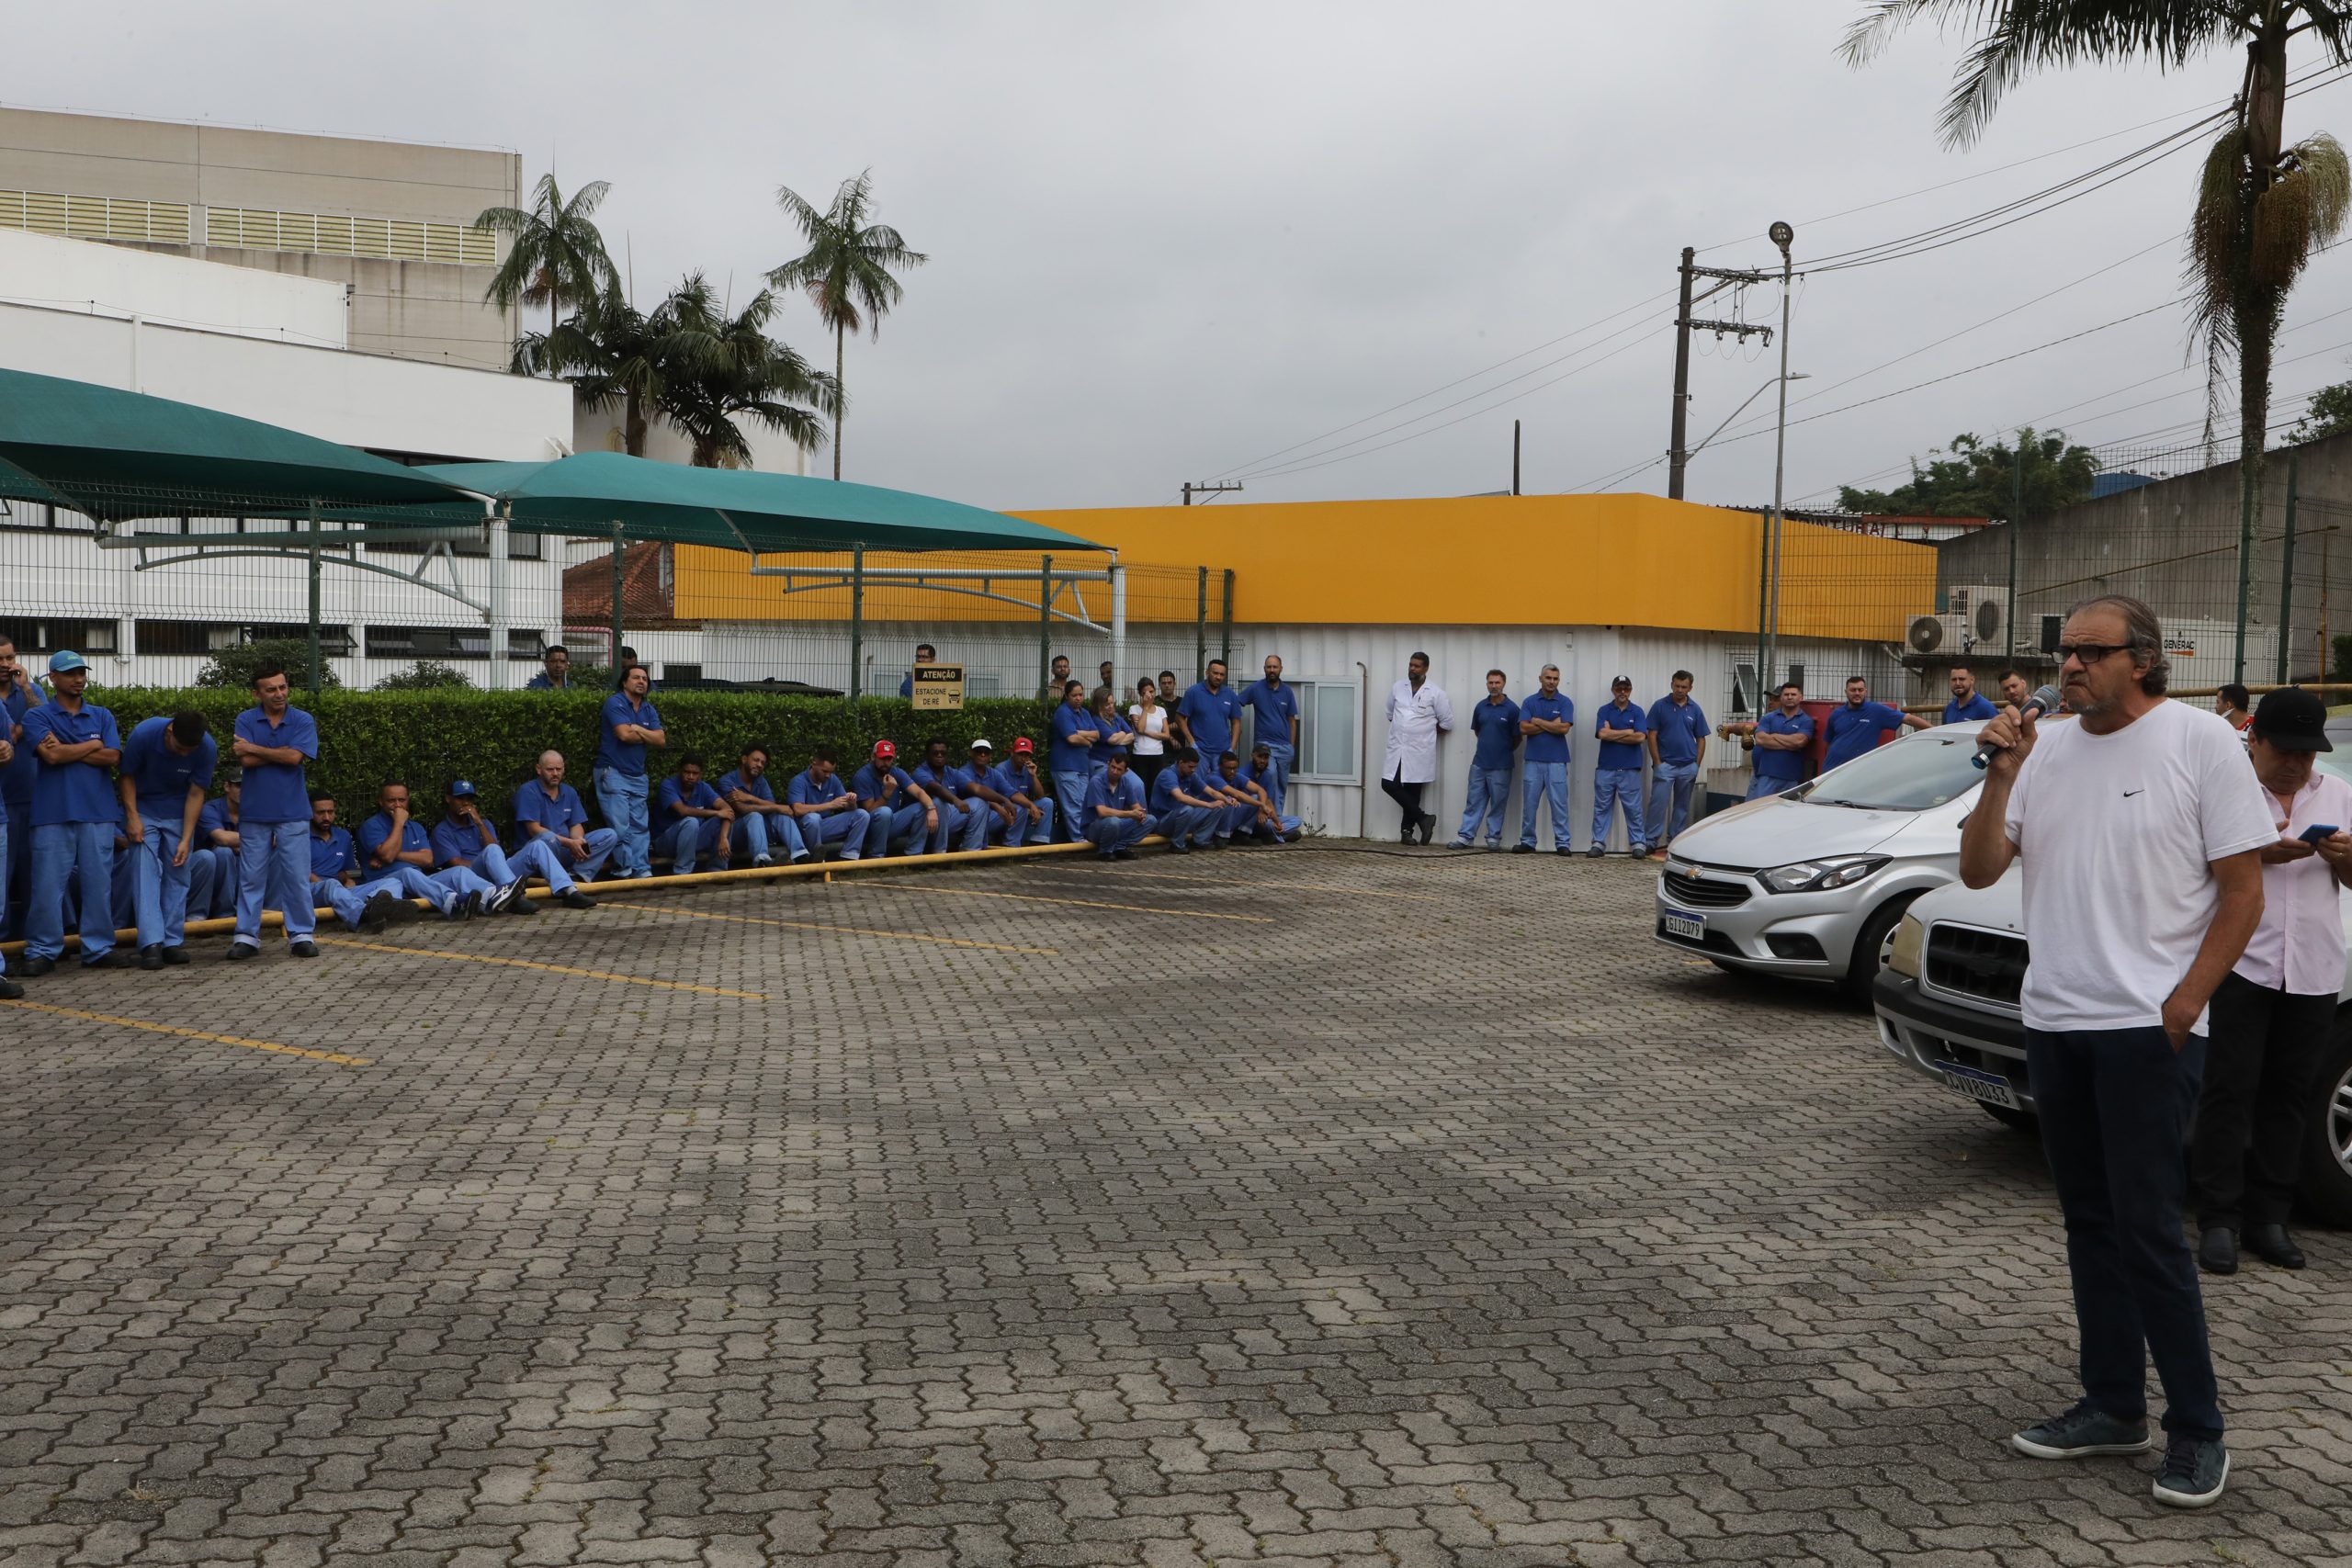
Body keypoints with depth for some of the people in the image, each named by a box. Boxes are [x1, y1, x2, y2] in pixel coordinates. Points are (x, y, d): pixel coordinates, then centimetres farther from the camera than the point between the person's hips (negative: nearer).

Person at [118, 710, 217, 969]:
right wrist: (132, 817, -17)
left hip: (179, 814, 1)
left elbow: (195, 794, -15)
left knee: (177, 876, 1)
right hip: (143, 810, -1)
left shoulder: (207, 748, -22)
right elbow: (127, 775, -10)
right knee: (146, 874, -11)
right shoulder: (144, 733, -25)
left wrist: (186, 840, -17)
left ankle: (173, 942, 7)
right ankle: (151, 943, -16)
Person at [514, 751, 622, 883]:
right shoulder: (528, 791, -6)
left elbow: (576, 825, 10)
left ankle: (578, 875, -25)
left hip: (566, 851, 7)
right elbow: (534, 830, -14)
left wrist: (578, 840, -16)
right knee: (549, 838, -41)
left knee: (610, 835, -10)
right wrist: (569, 843, -21)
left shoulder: (570, 792, 14)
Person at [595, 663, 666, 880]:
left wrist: (638, 729, -11)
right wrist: (647, 736, -2)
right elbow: (624, 734, -20)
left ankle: (643, 871, 5)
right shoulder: (615, 703, -7)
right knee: (620, 827, -9)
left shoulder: (649, 709, 13)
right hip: (613, 773, -7)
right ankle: (623, 873, -4)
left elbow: (661, 739, 1)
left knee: (640, 827, 4)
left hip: (637, 775, 7)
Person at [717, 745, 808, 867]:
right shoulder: (727, 781, -8)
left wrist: (750, 798, -20)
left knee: (782, 815, -18)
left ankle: (800, 857, -45)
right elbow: (742, 809, -22)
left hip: (759, 830, 6)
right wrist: (776, 808, -21)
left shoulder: (761, 782, 12)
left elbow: (772, 806, -5)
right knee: (754, 816, -33)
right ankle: (762, 861, -61)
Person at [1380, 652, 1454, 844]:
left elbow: (1447, 723, 0)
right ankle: (1423, 818, 4)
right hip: (1396, 748, 4)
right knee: (1389, 785, -4)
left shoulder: (1435, 692, -6)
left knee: (1412, 791, 1)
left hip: (1419, 751, -4)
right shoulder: (1397, 687, 6)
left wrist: (1427, 732, 8)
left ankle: (1407, 830, 13)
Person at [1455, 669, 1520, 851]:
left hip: (1500, 766, -4)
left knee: (1498, 803, 4)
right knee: (1474, 801, 4)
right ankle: (1465, 836, 5)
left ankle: (1494, 838, 12)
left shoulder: (1511, 709, -7)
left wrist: (1503, 750, 10)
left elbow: (1517, 738, -1)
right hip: (1479, 762, 4)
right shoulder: (1480, 707, 6)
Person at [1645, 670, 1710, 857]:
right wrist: (1657, 762, -8)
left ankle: (1675, 842, 17)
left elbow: (1701, 739, 10)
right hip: (1665, 764, -3)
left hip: (1688, 766, 3)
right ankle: (1651, 842, -5)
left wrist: (1697, 765, 1)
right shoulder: (1660, 706, -1)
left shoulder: (1695, 710, 7)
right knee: (1658, 804, -8)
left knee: (1682, 806, 9)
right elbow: (1652, 736, -3)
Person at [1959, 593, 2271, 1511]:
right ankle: (2114, 1406, 23)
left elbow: (2243, 891, -6)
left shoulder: (2200, 742, -6)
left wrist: (2184, 1004, -13)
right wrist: (2000, 778, -10)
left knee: (2147, 1229, -6)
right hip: (2053, 1022, 6)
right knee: (2091, 1224, 12)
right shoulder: (2045, 749, 8)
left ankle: (2196, 1430, 8)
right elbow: (1978, 872, 4)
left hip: (2148, 1029, -6)